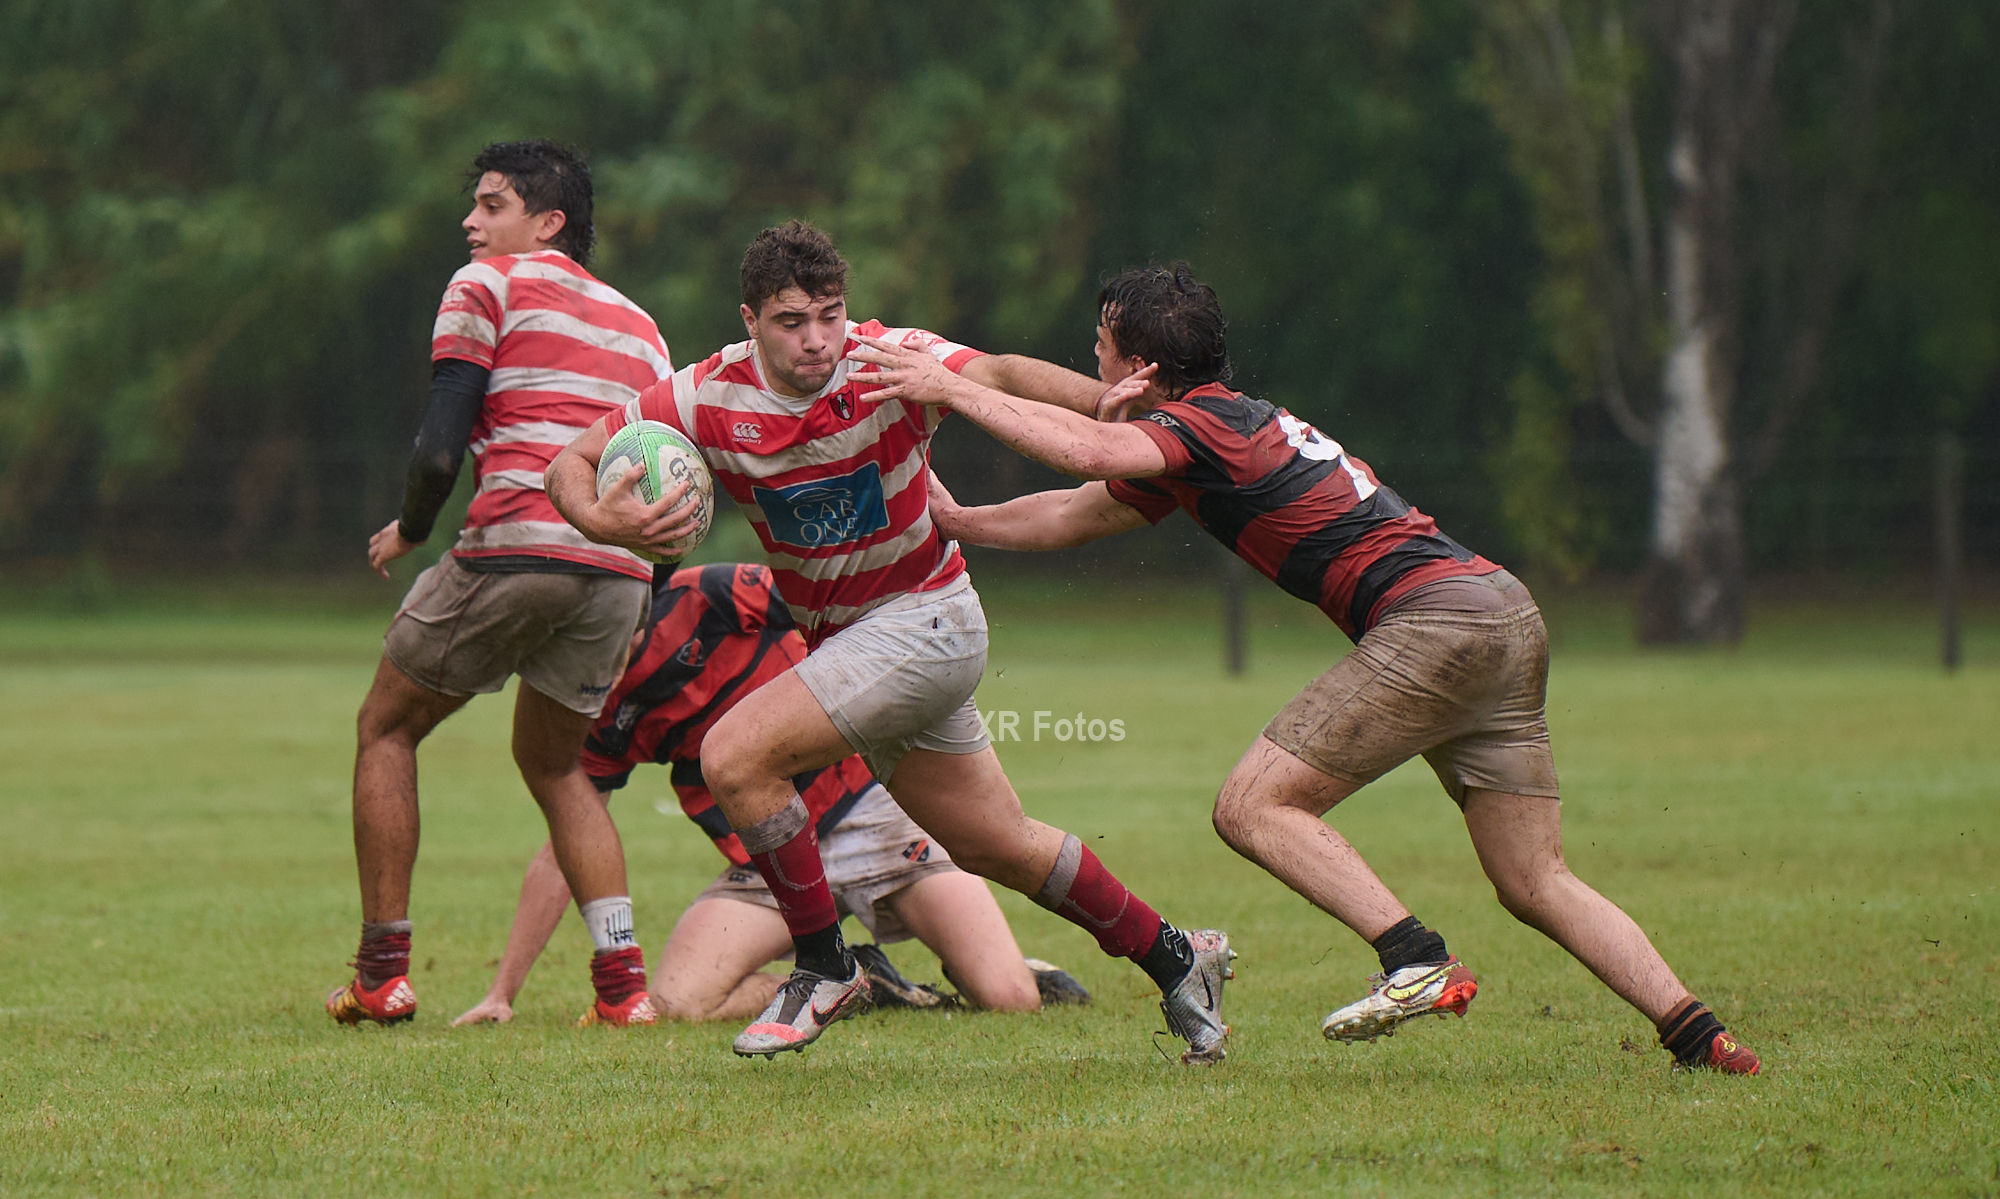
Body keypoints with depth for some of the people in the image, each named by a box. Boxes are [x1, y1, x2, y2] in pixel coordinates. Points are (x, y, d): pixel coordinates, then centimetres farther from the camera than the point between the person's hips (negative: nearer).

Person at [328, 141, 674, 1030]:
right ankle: (622, 978, 6)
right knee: (555, 765, 24)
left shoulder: (488, 285, 5)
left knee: (386, 729, 14)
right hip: (620, 569, 6)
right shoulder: (637, 326, 24)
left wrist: (407, 532, 13)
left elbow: (440, 449, -5)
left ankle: (382, 972, 10)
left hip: (515, 547, -6)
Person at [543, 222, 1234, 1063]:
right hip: (841, 637, 6)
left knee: (734, 756, -20)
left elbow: (996, 376, -38)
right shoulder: (709, 397, -10)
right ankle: (1175, 958, 33)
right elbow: (570, 464, -5)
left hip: (923, 619, -6)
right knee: (997, 846, 15)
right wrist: (603, 522, -28)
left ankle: (823, 966, -3)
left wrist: (1108, 403, -57)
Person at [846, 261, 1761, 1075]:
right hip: (1504, 611, 10)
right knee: (1535, 885, 7)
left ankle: (1418, 962, -18)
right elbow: (1071, 516, 33)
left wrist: (947, 388, -18)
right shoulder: (1244, 420, 24)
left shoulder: (1201, 424, -4)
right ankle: (1695, 1031, -5)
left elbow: (1085, 450, -25)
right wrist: (953, 521, 34)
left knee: (1254, 806, -6)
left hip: (1434, 616, -10)